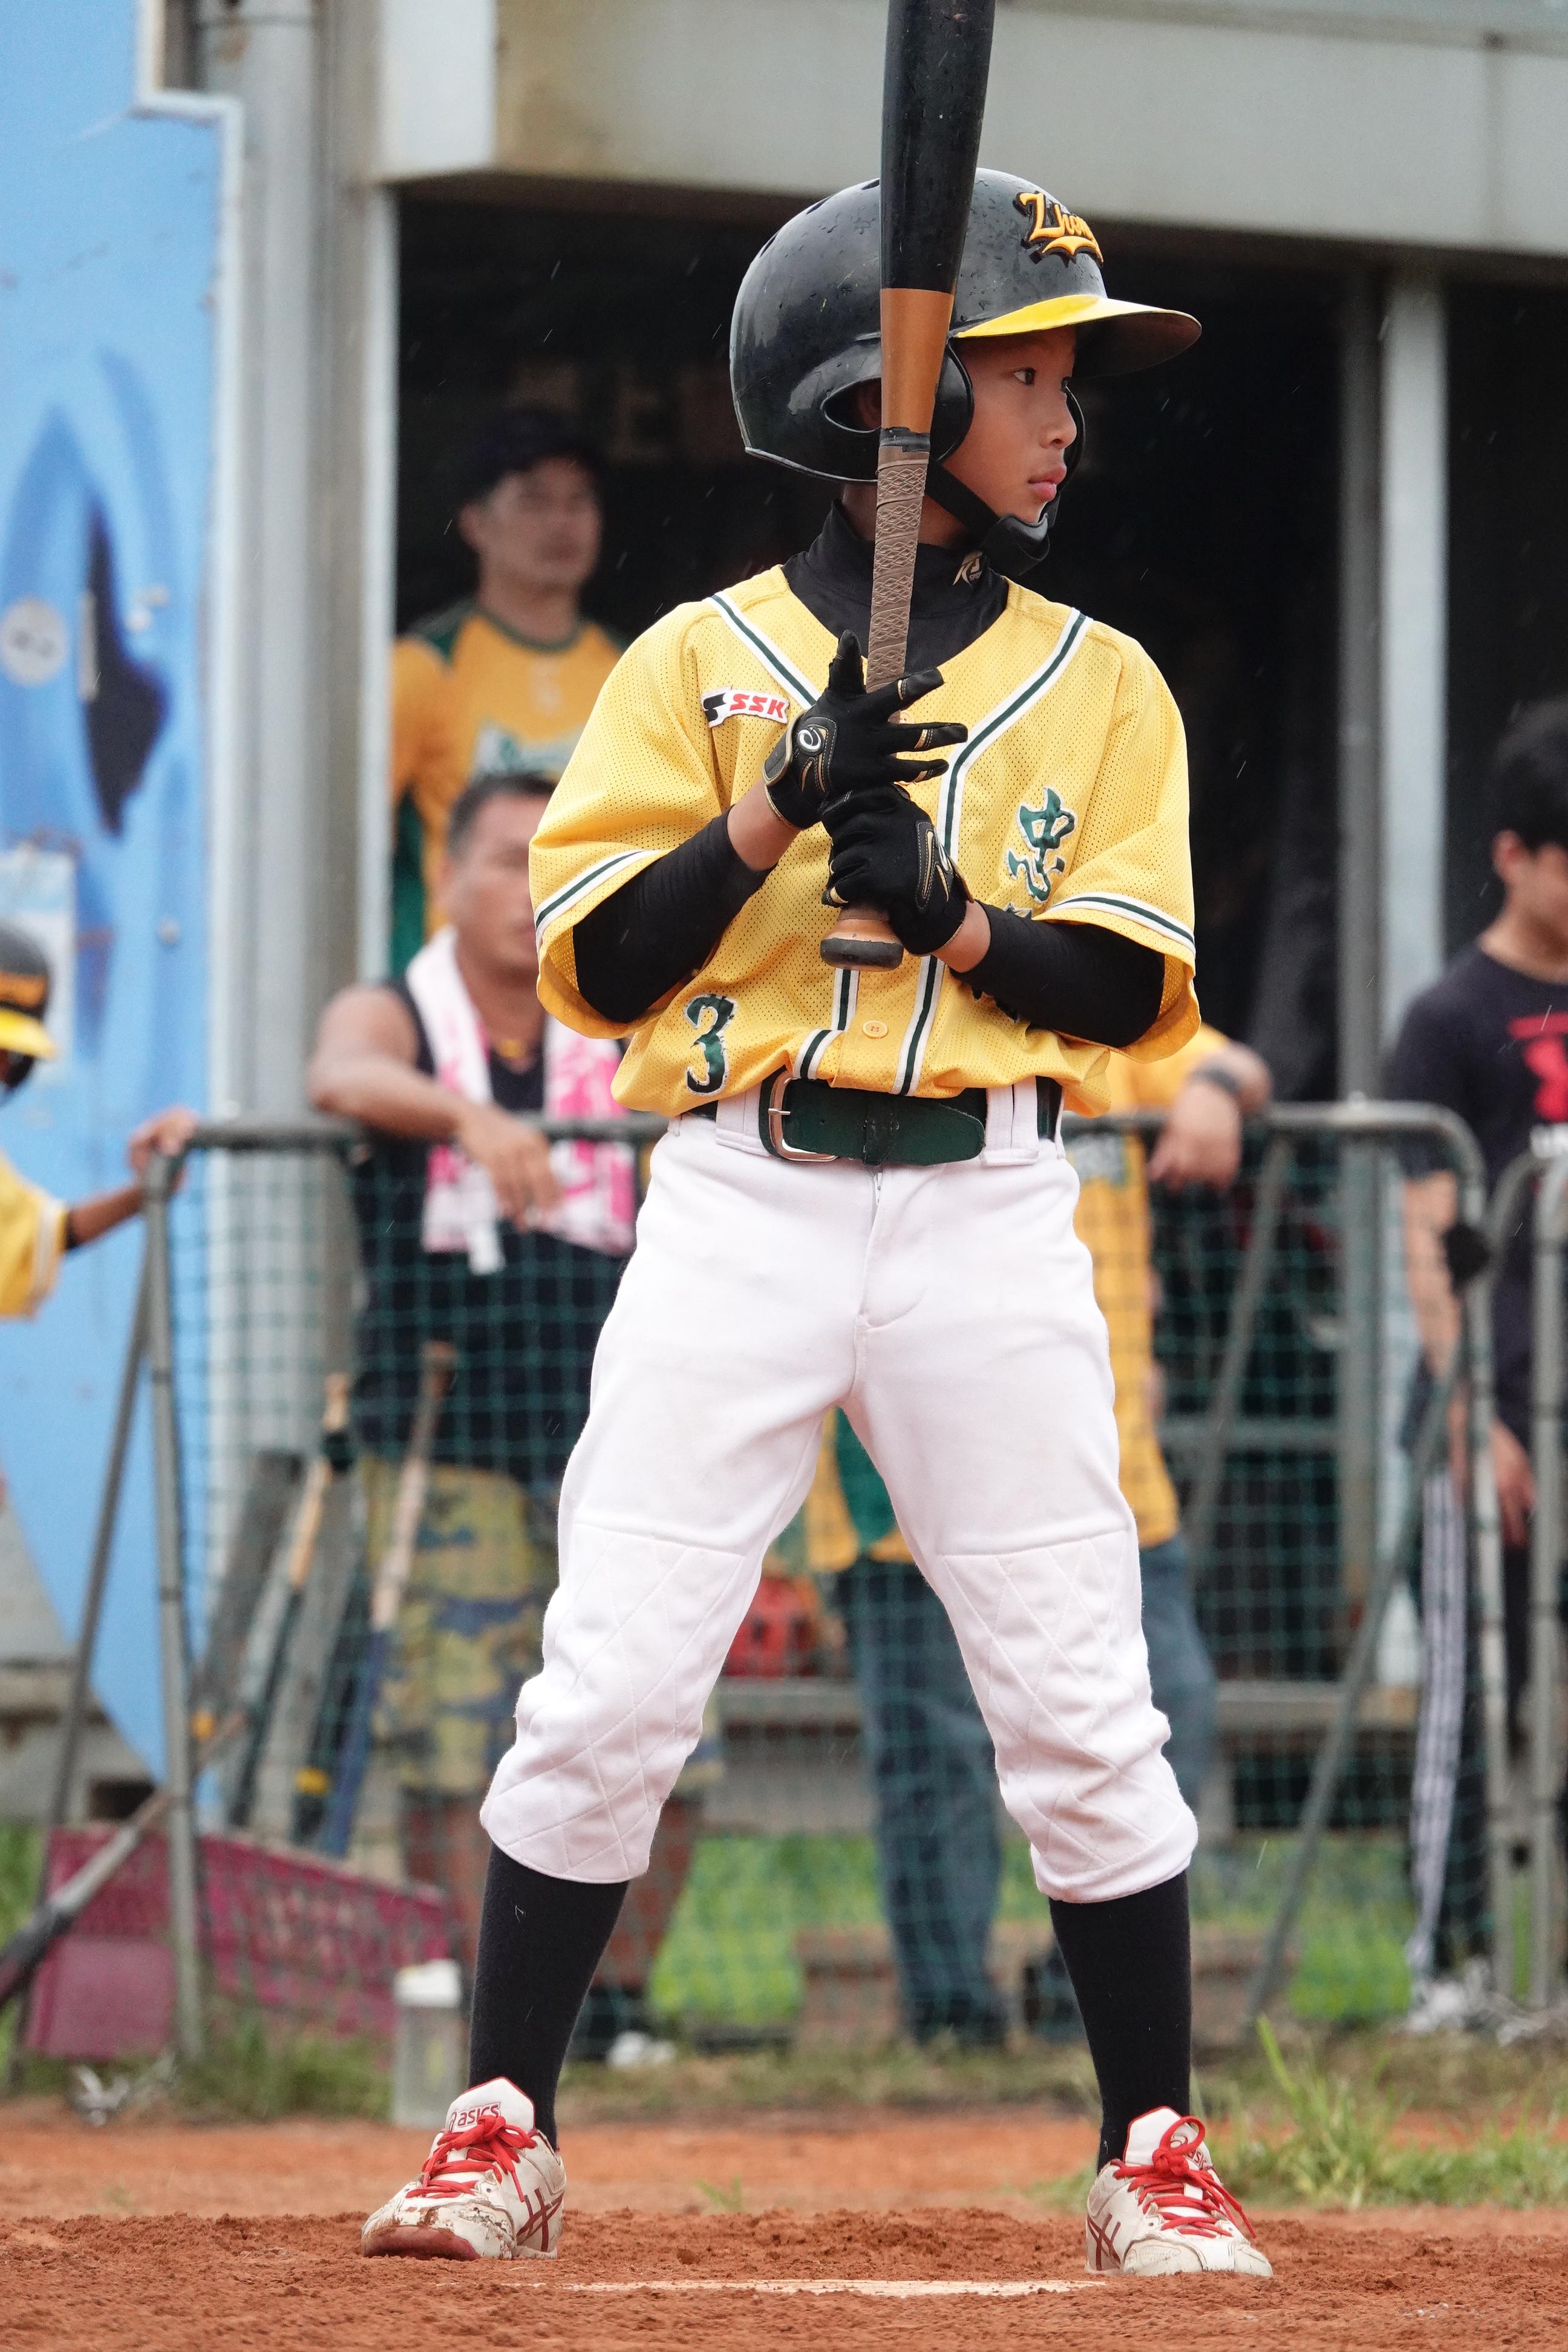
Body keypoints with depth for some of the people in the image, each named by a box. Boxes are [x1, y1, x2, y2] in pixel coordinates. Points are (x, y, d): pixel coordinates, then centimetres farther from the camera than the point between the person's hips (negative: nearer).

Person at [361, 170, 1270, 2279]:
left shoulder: (1099, 684, 10)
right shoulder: (704, 662, 6)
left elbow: (1130, 987, 2)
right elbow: (600, 961, -1)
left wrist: (944, 900, -14)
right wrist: (786, 803, -14)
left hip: (988, 1213, 1)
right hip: (741, 1209, -1)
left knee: (1081, 1710, 0)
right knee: (607, 1691, -5)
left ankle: (1155, 2161, 10)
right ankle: (502, 2129, 4)